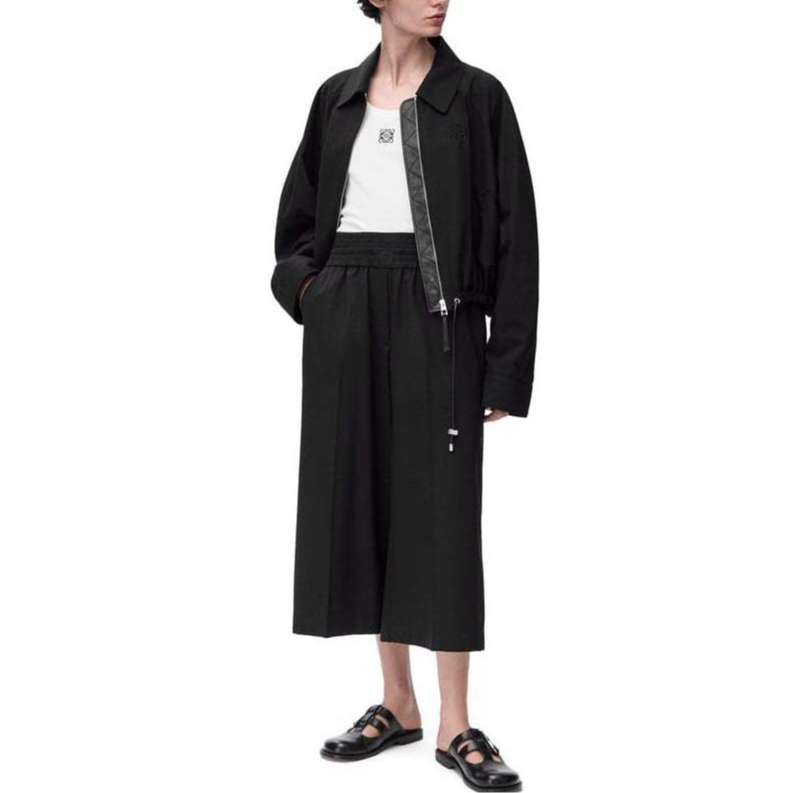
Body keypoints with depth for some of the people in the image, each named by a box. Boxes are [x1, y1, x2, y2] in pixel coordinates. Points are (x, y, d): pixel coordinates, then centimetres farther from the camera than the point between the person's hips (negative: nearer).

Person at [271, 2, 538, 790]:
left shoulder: (476, 95, -1)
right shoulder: (337, 97, 11)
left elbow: (512, 232, -4)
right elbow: (298, 216, 18)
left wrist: (508, 367, -9)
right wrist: (306, 284, -4)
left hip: (434, 316, -4)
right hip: (345, 320, 4)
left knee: (440, 507, -4)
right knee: (366, 499, 6)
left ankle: (455, 726, 5)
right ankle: (397, 704, 19)